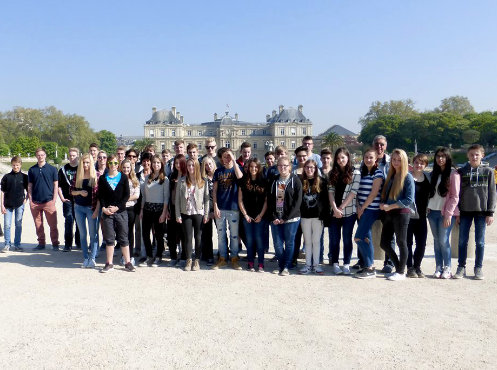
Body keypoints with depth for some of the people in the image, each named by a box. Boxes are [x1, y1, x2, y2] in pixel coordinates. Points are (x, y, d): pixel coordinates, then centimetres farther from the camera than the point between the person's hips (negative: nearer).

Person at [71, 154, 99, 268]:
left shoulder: (96, 175, -4)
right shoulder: (77, 175, 5)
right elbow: (71, 191, 8)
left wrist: (96, 209, -10)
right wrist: (80, 192, -13)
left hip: (91, 208, -3)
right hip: (79, 207, 4)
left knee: (93, 234, -1)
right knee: (82, 234, 9)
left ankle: (92, 258, 6)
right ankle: (85, 258, 18)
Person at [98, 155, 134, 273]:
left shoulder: (123, 178, 4)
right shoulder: (102, 178, 8)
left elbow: (127, 195, -1)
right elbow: (100, 195, 4)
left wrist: (117, 207, -11)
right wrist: (103, 208, -10)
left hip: (121, 212, -1)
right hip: (107, 212, 1)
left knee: (123, 238, 2)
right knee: (109, 239, 5)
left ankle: (128, 263, 10)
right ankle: (109, 264, 13)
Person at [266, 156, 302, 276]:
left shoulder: (295, 180, -2)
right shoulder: (274, 181, 11)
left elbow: (298, 201, -9)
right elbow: (269, 200, 8)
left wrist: (285, 218, -12)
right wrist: (273, 217, -4)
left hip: (291, 218, -3)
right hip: (276, 219, 4)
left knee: (289, 243, 3)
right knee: (277, 243, 4)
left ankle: (286, 267, 13)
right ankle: (280, 265, 19)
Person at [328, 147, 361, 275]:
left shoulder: (355, 173, -1)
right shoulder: (332, 173, 9)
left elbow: (353, 192, -7)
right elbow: (330, 191, 1)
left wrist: (341, 208, -11)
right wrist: (335, 209, -12)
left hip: (349, 212, -3)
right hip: (334, 212, 3)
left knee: (347, 239, 5)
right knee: (334, 239, 6)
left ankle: (346, 264, 14)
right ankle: (335, 263, 16)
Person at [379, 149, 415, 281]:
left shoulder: (407, 177, -6)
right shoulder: (390, 176, 13)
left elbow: (409, 199, -13)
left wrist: (390, 206, -16)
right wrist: (382, 204, -4)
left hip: (401, 213, -7)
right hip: (389, 214, 7)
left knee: (401, 242, 4)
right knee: (384, 243, 8)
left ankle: (401, 272, 17)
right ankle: (398, 267, 25)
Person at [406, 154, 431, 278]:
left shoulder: (428, 178, 8)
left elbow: (429, 195, 18)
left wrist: (428, 208, 8)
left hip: (421, 216, 4)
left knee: (421, 243, 6)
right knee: (408, 242, 2)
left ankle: (417, 266, 20)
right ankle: (410, 267, 13)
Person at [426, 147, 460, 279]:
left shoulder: (453, 174, -4)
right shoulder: (434, 173, 14)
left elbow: (455, 197, -8)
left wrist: (448, 214, -14)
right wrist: (428, 208, 5)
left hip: (446, 213, -5)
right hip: (433, 211, 5)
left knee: (444, 241, -7)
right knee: (437, 240, 7)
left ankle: (447, 268, 6)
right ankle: (438, 267, 12)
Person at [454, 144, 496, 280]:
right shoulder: (462, 171, 5)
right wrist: (456, 212, 1)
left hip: (481, 211, -1)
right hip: (465, 211, 1)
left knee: (480, 241, 5)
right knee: (462, 241, 4)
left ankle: (479, 268, 16)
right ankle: (461, 267, 14)